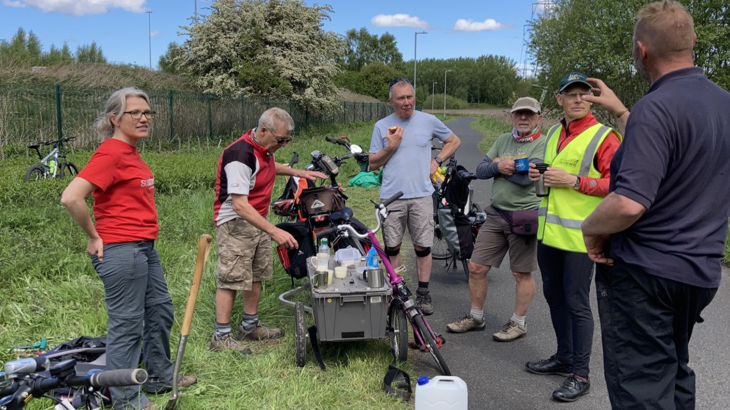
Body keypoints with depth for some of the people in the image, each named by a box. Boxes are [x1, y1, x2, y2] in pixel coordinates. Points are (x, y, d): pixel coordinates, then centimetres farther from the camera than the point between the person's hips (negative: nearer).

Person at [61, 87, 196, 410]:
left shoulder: (130, 152, 11)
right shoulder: (110, 153, -16)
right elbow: (70, 198, -25)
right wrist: (94, 237, -12)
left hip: (145, 248, 10)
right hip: (121, 251, -10)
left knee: (160, 310, 19)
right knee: (127, 324, 1)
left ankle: (160, 377, 37)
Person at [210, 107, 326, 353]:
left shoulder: (264, 148, 3)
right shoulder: (241, 155, -27)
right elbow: (240, 205, -33)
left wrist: (297, 172, 19)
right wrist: (274, 231, -37)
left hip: (257, 220, 10)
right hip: (235, 223, -10)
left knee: (256, 275, 15)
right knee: (231, 279, -6)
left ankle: (250, 326, 28)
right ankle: (221, 336, 4)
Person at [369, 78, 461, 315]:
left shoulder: (429, 121, 4)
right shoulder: (382, 126, 4)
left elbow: (454, 141, 17)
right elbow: (373, 164, 6)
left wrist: (437, 161, 4)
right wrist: (391, 147, -9)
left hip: (421, 195, 0)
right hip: (391, 197, 1)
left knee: (423, 246, 3)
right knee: (392, 247, 7)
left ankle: (423, 293, 15)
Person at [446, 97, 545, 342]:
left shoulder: (543, 144, -7)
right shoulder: (503, 140, 12)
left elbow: (527, 176, -22)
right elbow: (480, 171, 7)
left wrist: (500, 163, -6)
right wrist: (498, 167, -14)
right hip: (496, 214, 6)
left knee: (522, 274, 7)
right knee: (476, 268, 7)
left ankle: (518, 323, 24)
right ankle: (476, 317, 24)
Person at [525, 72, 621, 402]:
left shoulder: (603, 137, -9)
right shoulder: (554, 132, 14)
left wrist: (573, 181, -22)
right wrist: (540, 175, 7)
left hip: (579, 235, -8)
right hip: (548, 230, 8)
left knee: (576, 303, -1)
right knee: (554, 297, 17)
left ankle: (580, 374, 12)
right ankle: (564, 358, 34)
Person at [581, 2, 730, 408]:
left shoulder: (656, 107, -21)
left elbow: (629, 204, -31)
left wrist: (591, 228, -12)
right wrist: (619, 109, 27)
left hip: (645, 271, -9)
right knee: (674, 376, 24)